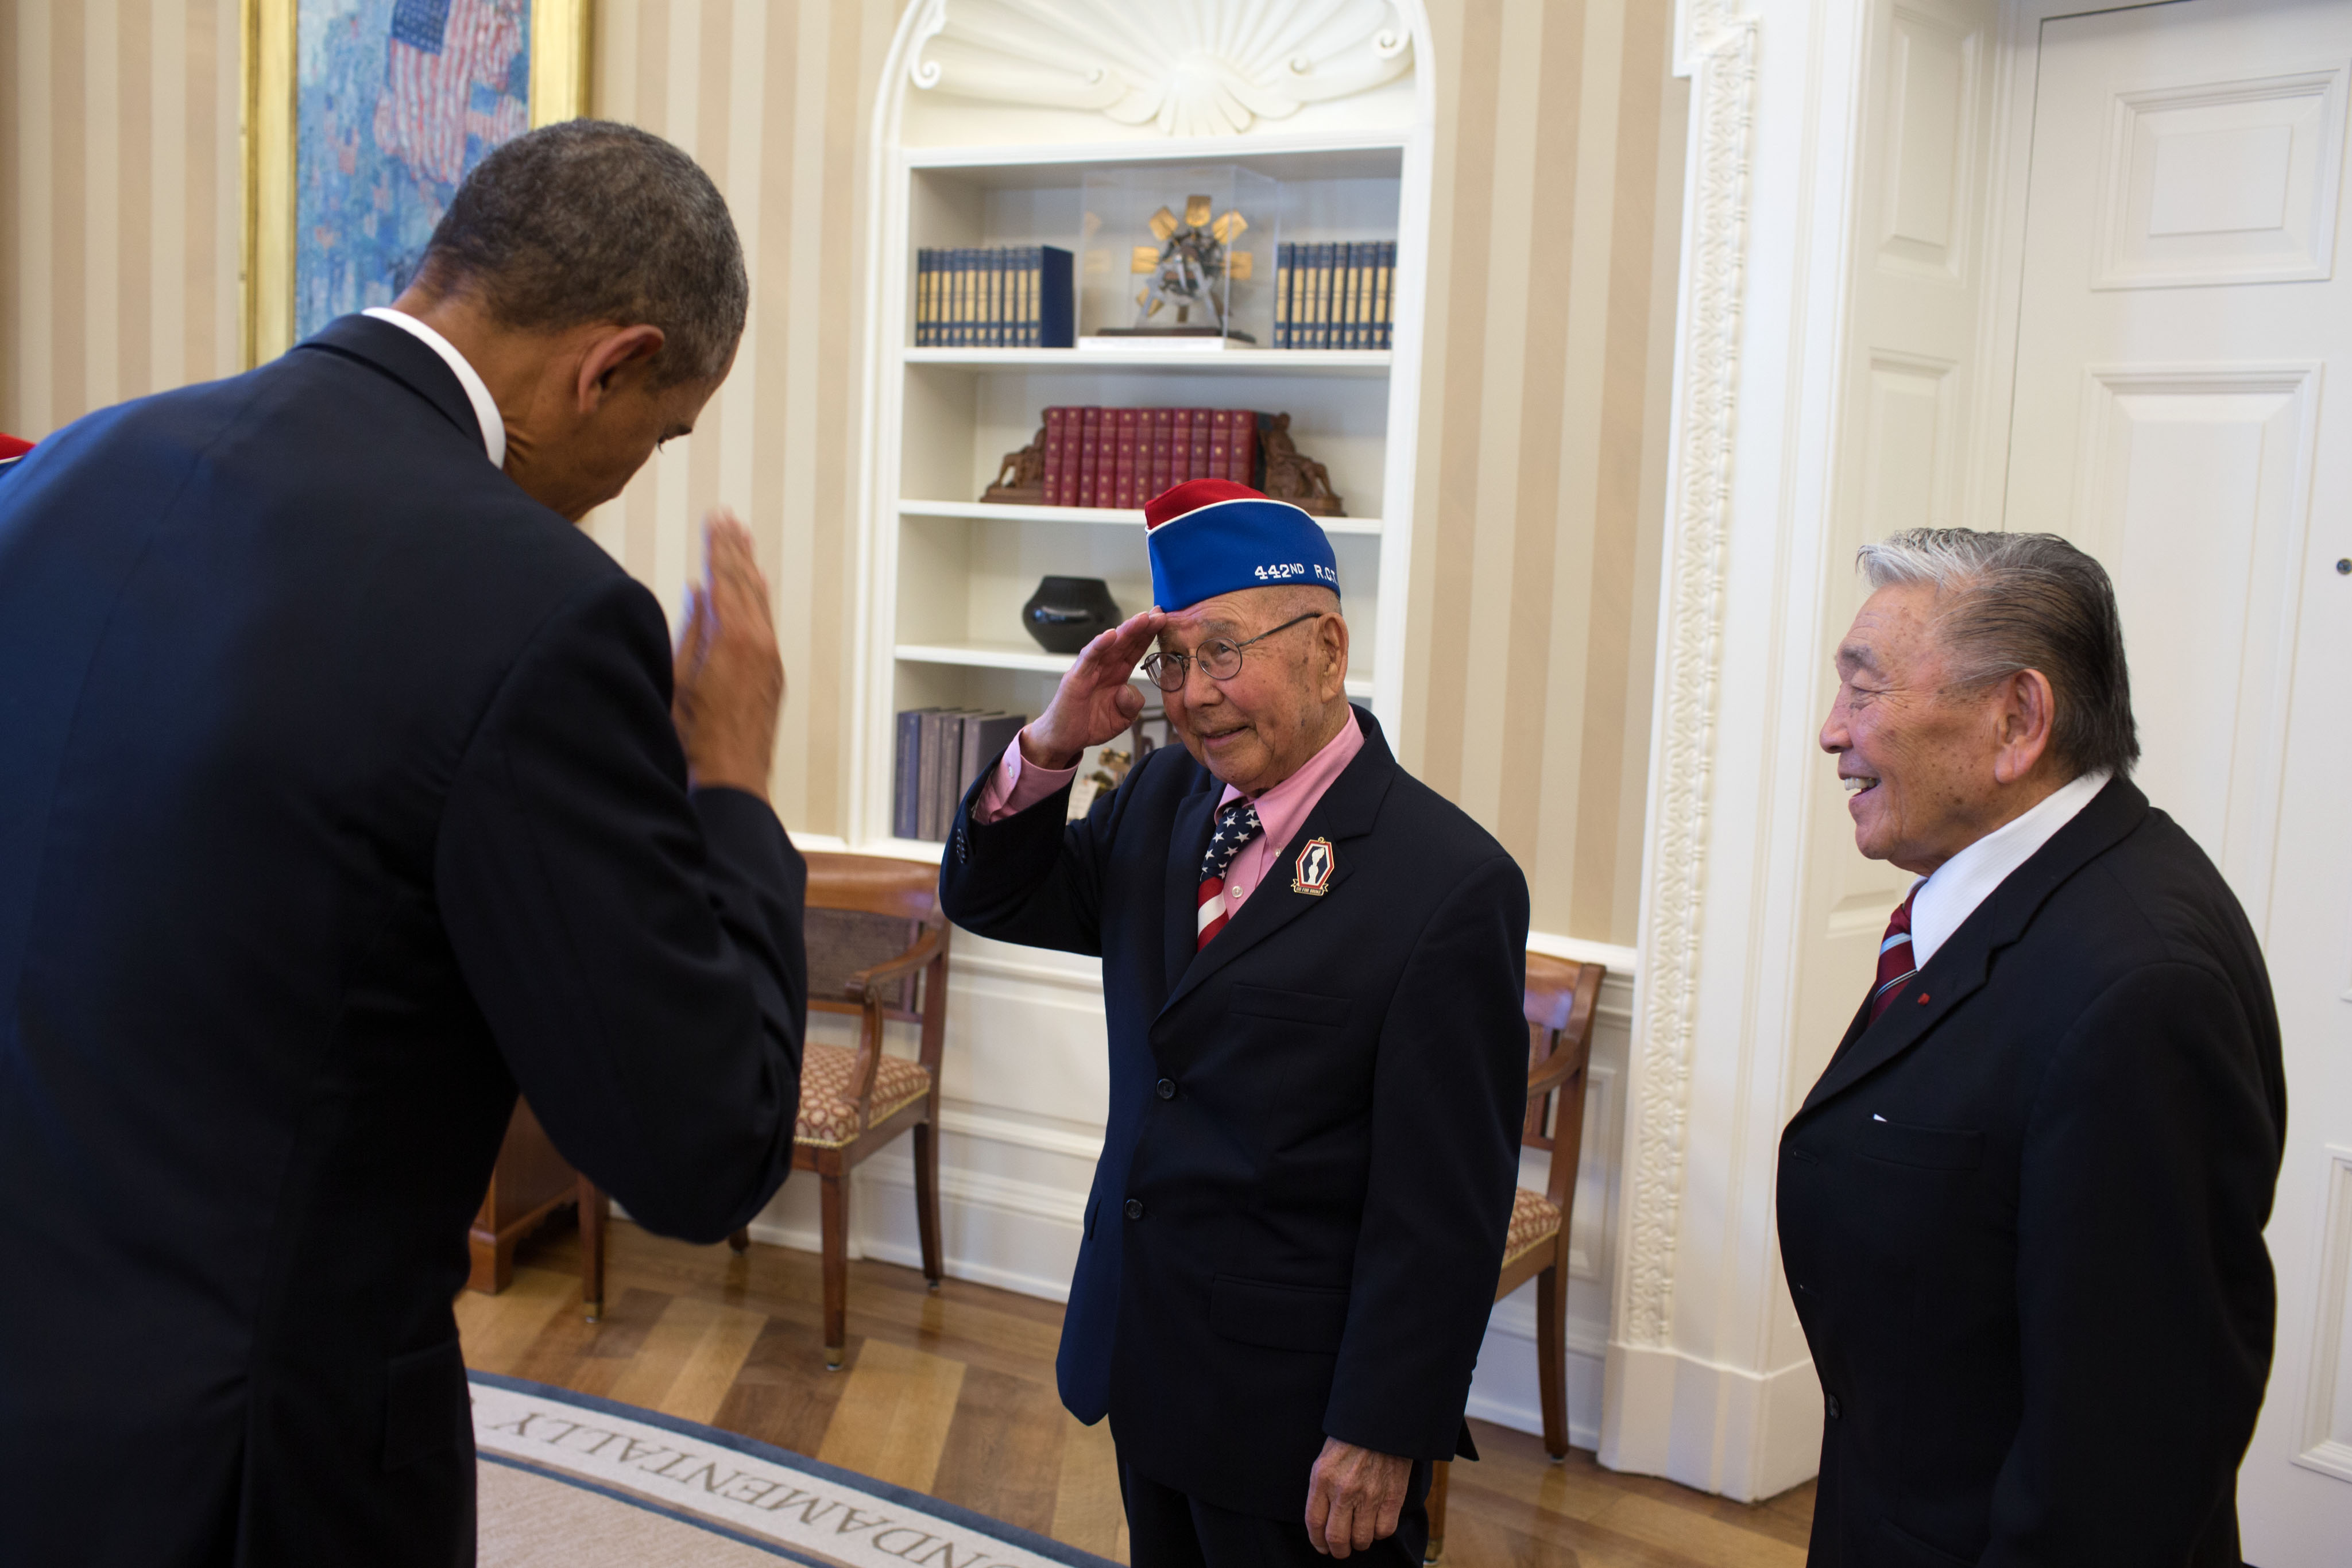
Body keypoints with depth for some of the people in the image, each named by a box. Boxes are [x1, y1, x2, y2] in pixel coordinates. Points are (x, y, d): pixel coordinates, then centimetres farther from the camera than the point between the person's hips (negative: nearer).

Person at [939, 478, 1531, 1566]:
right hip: (1145, 1360, 7)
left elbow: (1443, 1210, -18)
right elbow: (988, 900, 10)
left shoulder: (1451, 884, -19)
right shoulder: (1164, 800, 3)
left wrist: (1380, 1437, -16)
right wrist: (1052, 743, -8)